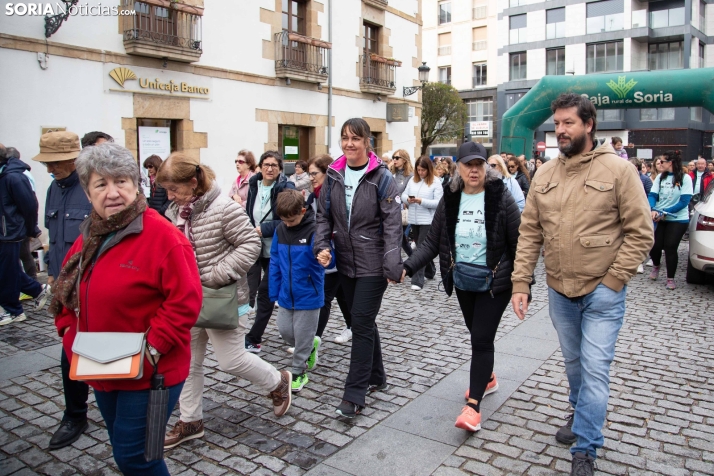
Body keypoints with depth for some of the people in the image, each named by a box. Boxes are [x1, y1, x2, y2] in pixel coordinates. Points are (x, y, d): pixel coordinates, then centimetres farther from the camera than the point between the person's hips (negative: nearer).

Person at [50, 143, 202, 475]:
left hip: (149, 372, -7)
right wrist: (70, 332, 1)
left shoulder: (162, 235, -19)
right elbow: (66, 293, 15)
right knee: (124, 449, 23)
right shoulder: (89, 237, 5)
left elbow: (185, 301, -22)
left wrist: (152, 348, -24)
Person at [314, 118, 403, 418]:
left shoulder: (382, 177, -9)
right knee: (363, 322, 17)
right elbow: (323, 216, 10)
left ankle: (354, 396, 5)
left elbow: (392, 224, -13)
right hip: (345, 263, 6)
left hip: (372, 265, -5)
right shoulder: (334, 175, 6)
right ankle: (376, 377, 35)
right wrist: (322, 245, -7)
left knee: (361, 324, -5)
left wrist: (392, 265, -19)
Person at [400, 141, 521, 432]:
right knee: (478, 335, 19)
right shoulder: (450, 200, -2)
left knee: (482, 338, -6)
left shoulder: (500, 197, -12)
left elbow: (518, 243, -11)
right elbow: (433, 242, -2)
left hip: (495, 282, -4)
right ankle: (487, 378, 44)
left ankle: (473, 405, 1)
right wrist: (408, 267, -14)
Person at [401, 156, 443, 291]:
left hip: (428, 221, -6)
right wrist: (408, 199, -14)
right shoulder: (412, 180, 9)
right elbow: (403, 195, 9)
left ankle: (417, 280, -9)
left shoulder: (435, 183, -7)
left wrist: (421, 201, -23)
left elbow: (439, 203, -13)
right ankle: (430, 271, 36)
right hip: (414, 220, 6)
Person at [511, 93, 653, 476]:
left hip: (602, 292, -4)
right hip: (559, 291, 4)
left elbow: (640, 232, -9)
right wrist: (520, 283, -4)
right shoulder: (544, 175, 2)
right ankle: (580, 415, 46)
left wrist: (612, 282, -13)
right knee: (572, 362, 21)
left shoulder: (618, 169, -9)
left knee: (595, 369, -1)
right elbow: (529, 233, 2)